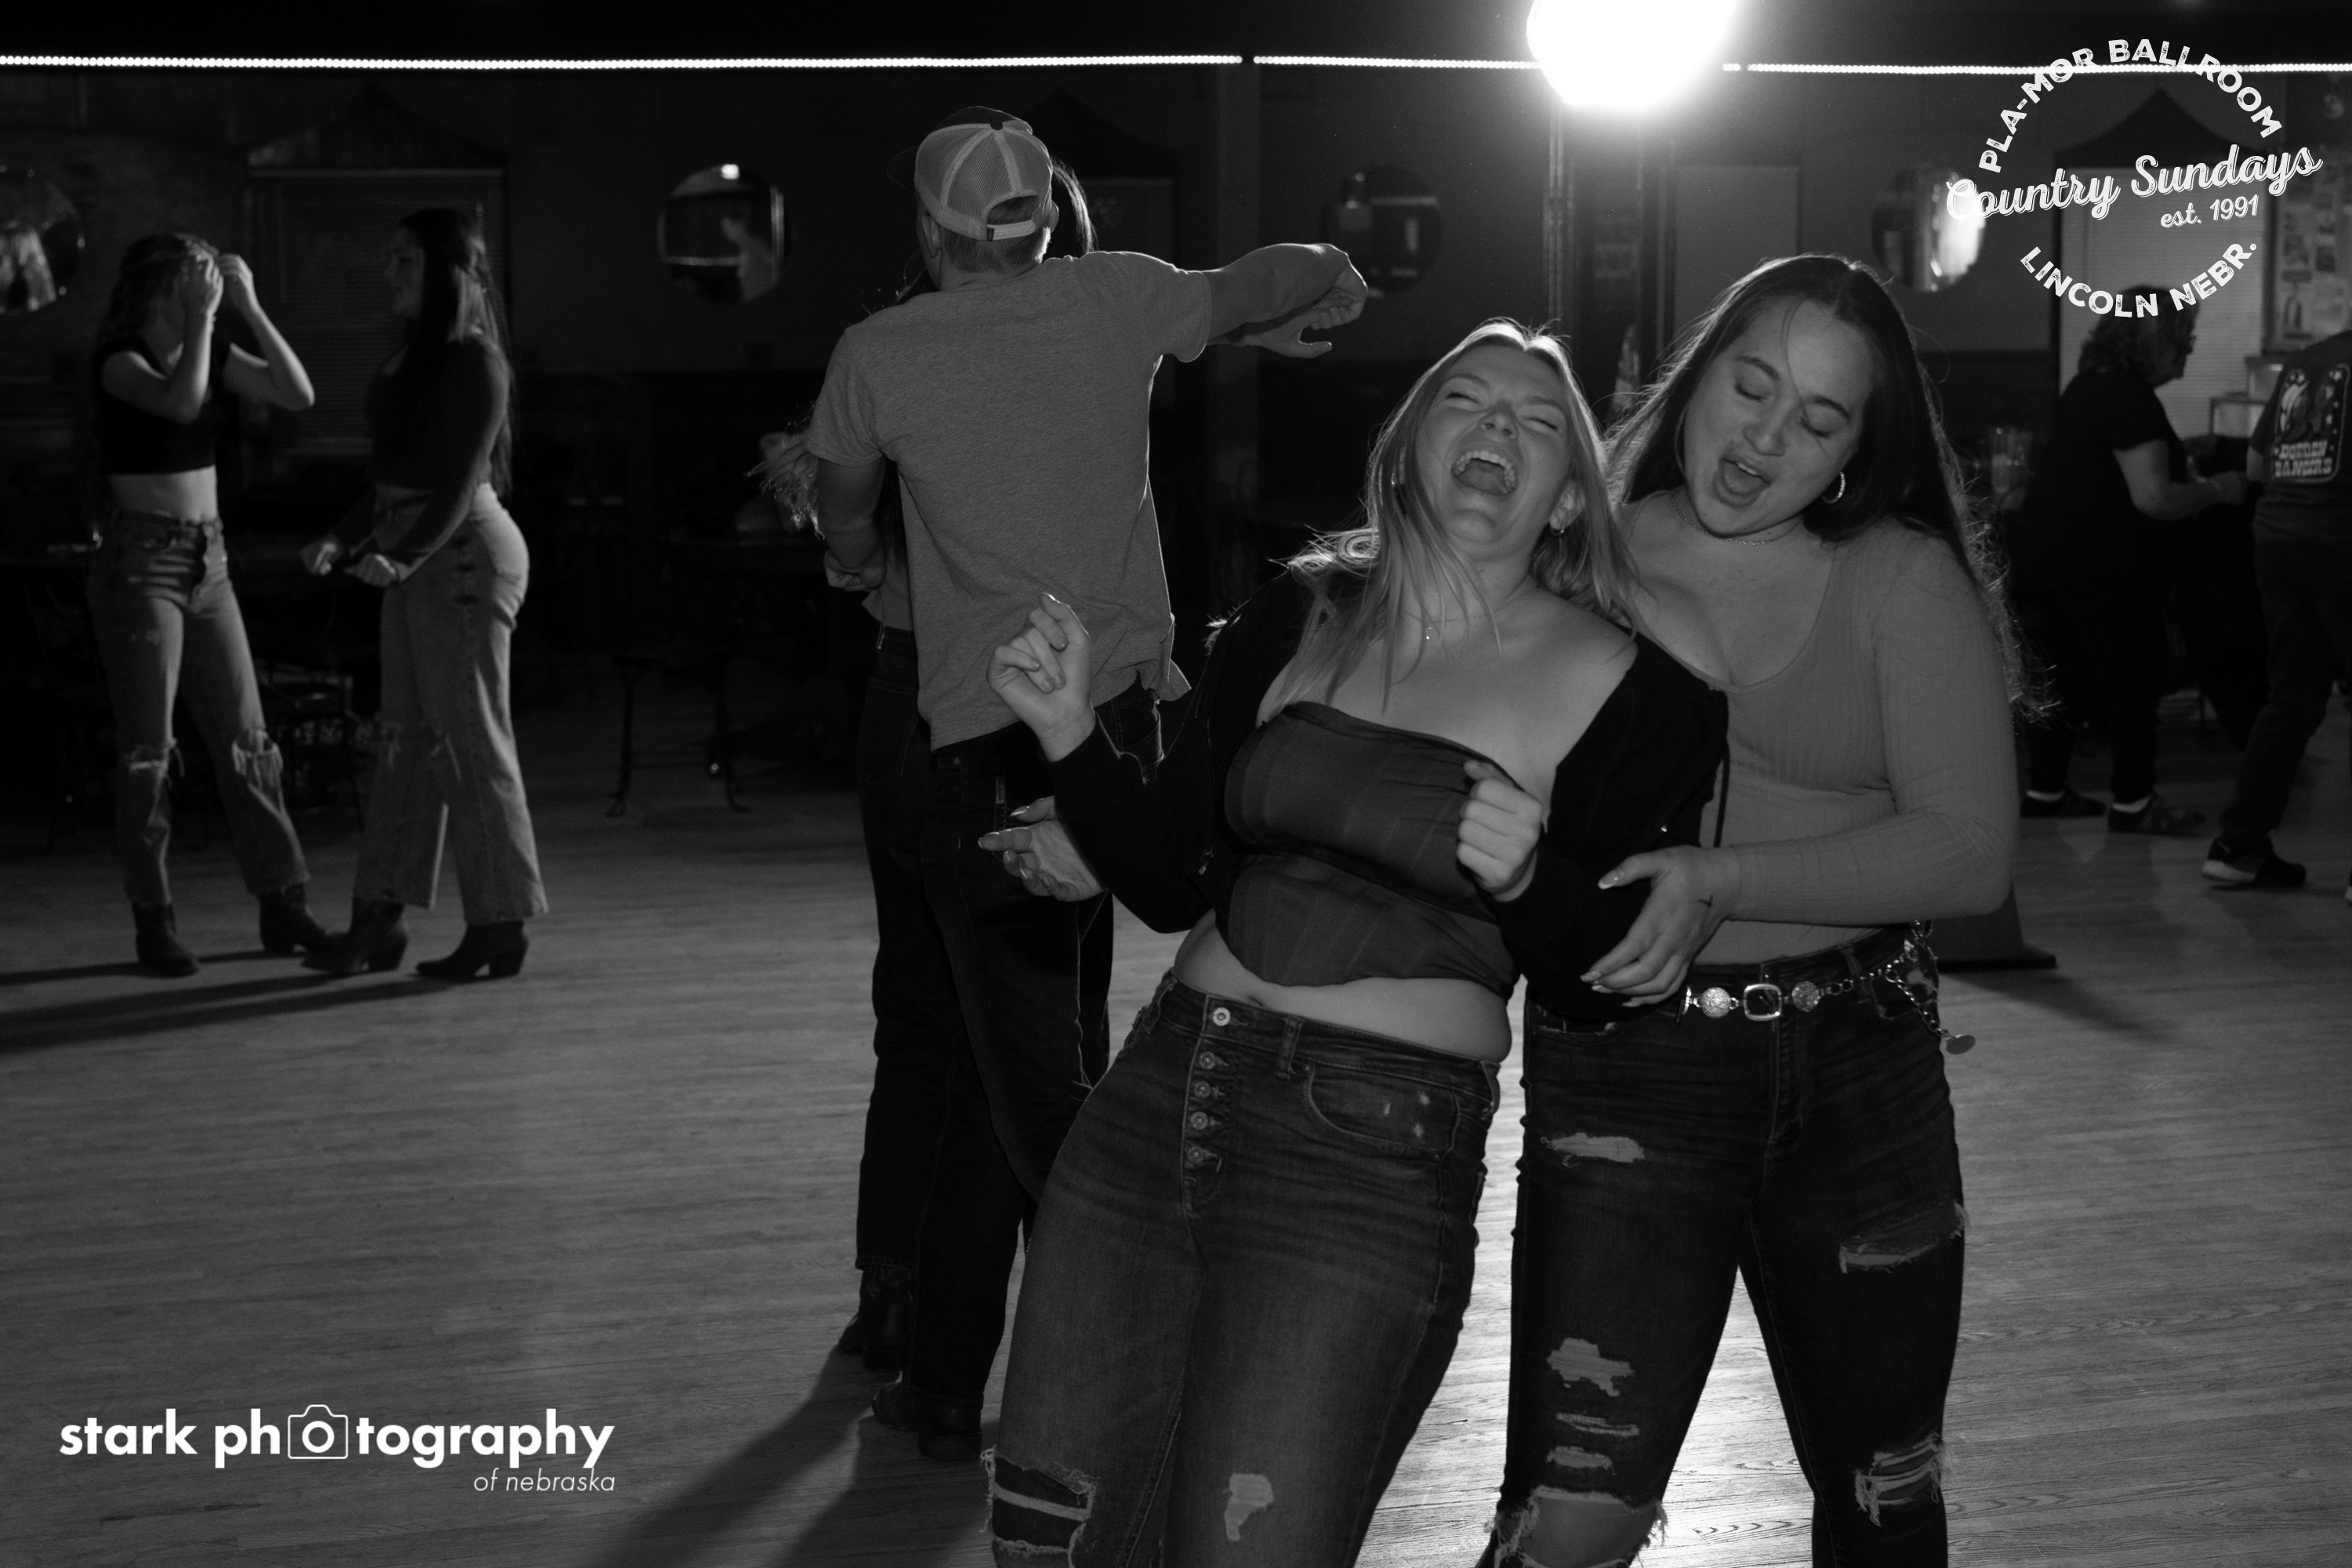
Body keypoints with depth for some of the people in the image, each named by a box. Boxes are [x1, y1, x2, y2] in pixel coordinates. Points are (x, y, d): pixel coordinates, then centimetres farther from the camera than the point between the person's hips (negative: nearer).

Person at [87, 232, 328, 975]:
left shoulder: (211, 350, 7)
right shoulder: (119, 360, -11)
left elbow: (297, 394, -4)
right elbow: (182, 403, -31)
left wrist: (250, 307, -9)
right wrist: (202, 316, -23)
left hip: (207, 559, 6)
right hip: (141, 560, -6)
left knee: (246, 739, 7)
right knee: (147, 748, -1)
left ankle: (283, 906, 13)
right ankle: (154, 923, 6)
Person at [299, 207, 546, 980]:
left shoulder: (473, 361, -13)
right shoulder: (416, 355, 15)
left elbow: (462, 482, -20)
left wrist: (403, 557, -30)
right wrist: (343, 538, 13)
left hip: (463, 552, -9)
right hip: (414, 556, 9)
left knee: (470, 738, -3)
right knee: (405, 735, 10)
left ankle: (499, 925, 6)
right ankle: (378, 923, 15)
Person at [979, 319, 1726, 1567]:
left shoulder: (1629, 692, -2)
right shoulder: (1301, 615, 9)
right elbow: (1169, 881, 10)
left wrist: (1528, 879, -18)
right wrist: (1073, 736, -5)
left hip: (1373, 1159, -4)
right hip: (1158, 1095, 5)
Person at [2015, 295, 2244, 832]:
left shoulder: (2088, 385, 12)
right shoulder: (2131, 398, -20)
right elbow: (2153, 498, -24)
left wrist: (2189, 477, 20)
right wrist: (2216, 490, -9)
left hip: (2055, 549, 10)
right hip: (2103, 562, -10)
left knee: (2065, 670, 15)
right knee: (2133, 676, 1)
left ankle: (2044, 789, 21)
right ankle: (2133, 801, 7)